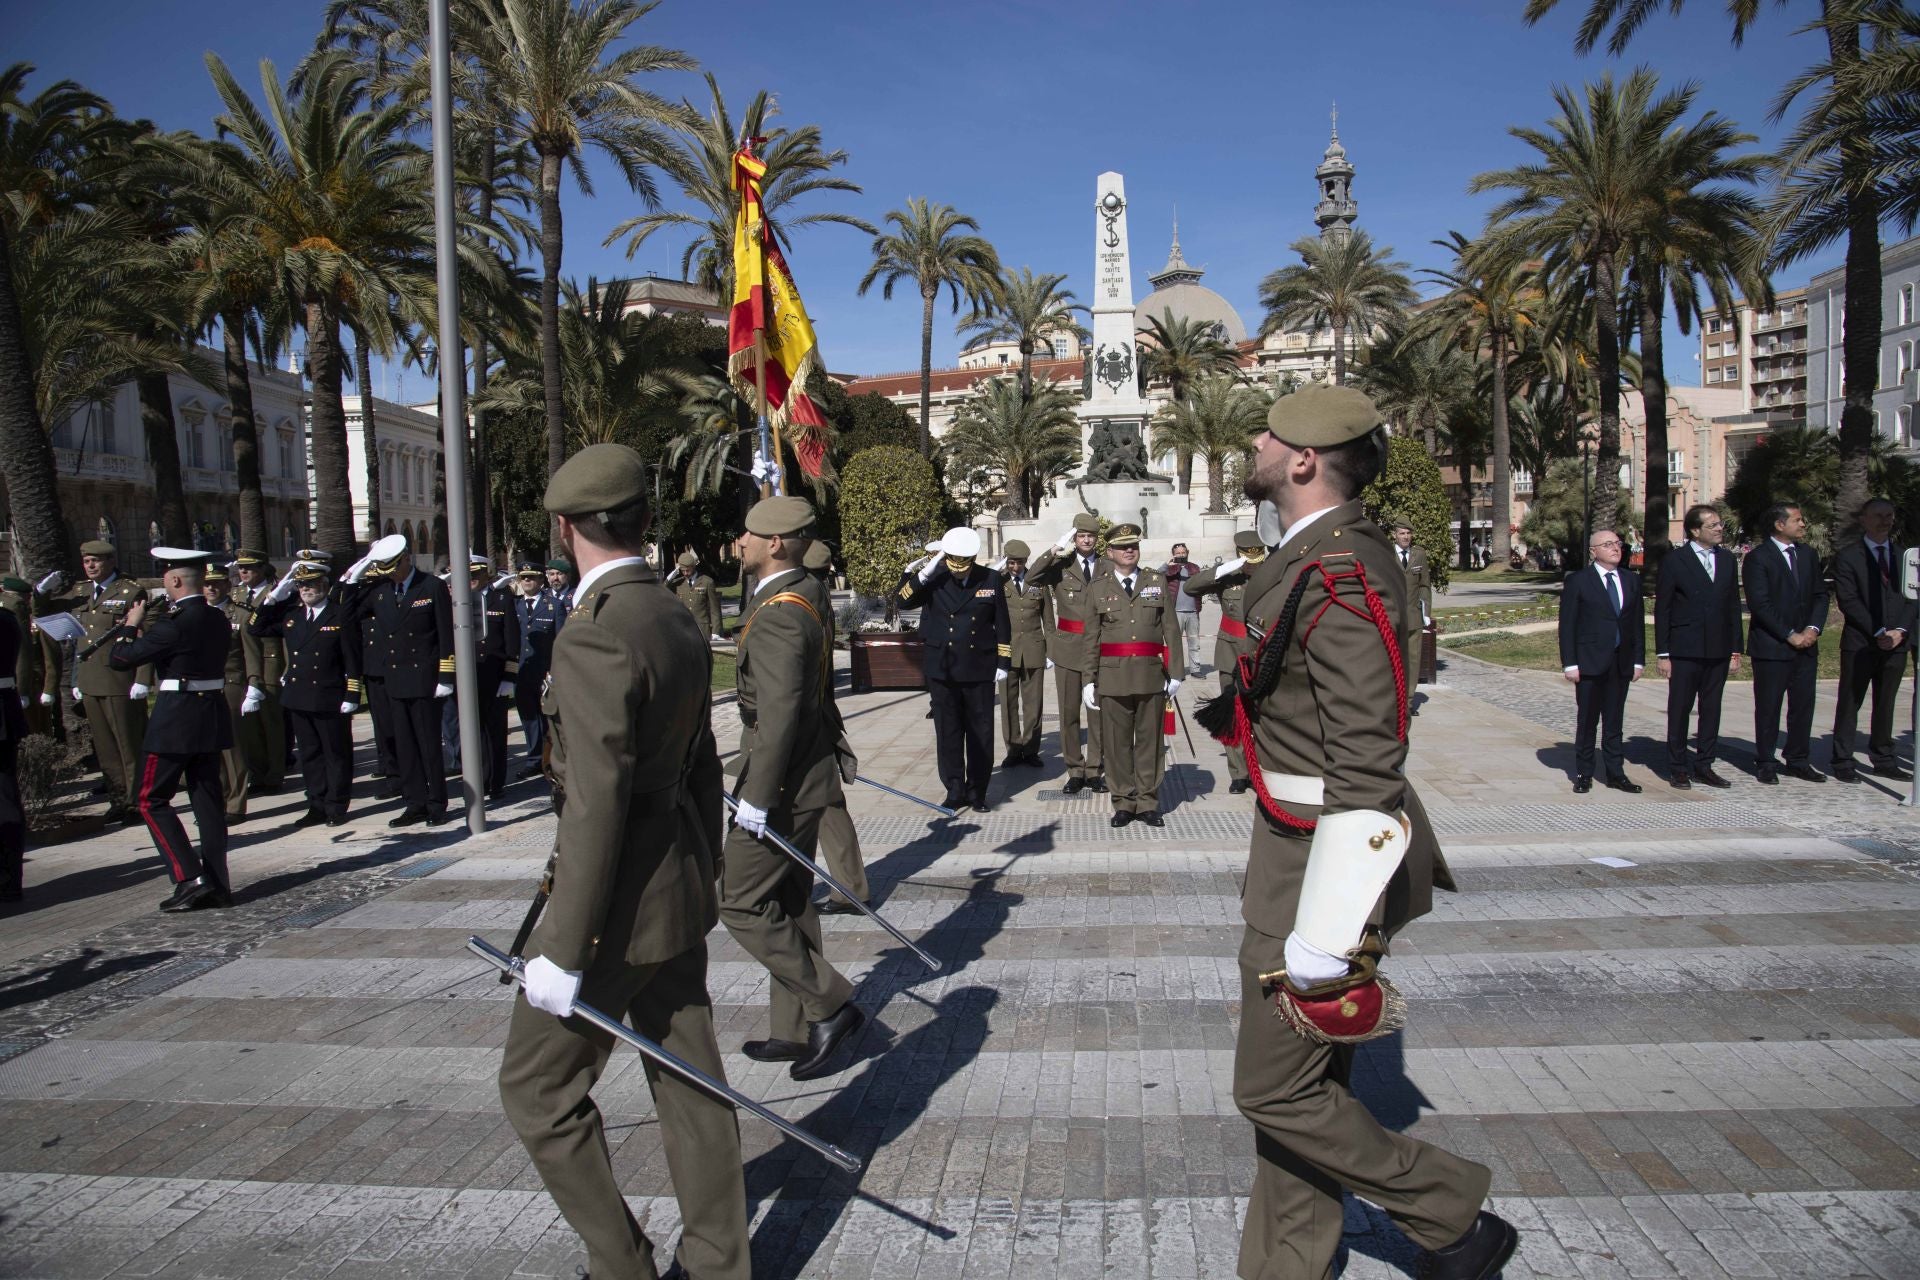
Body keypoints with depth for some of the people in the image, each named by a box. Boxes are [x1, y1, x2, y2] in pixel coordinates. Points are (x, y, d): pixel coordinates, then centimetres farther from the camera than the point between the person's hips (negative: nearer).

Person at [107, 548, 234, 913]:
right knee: (207, 799, 10)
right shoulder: (218, 619, 8)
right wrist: (145, 633, 15)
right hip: (212, 716, 8)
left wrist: (131, 626, 2)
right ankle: (218, 885, 12)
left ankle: (190, 879, -5)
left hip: (175, 719, -8)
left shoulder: (175, 623, -18)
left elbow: (119, 659, -14)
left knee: (152, 800, 3)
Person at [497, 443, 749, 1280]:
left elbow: (597, 807, -24)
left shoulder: (593, 639, -21)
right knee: (689, 1083, 16)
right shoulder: (681, 626, 6)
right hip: (678, 891, 9)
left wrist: (562, 951, -18)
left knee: (540, 1087, 10)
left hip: (620, 902, -8)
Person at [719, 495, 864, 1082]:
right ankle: (795, 1031, 26)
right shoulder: (802, 603, 12)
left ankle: (830, 1003, 4)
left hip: (782, 787, -10)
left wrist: (756, 796, -22)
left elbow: (779, 715, -25)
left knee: (741, 903, -1)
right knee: (788, 903, 16)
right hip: (805, 778, 10)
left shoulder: (777, 614, -20)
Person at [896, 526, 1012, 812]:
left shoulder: (990, 579, -2)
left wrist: (1003, 663, 1)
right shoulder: (933, 578, -3)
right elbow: (902, 600, -11)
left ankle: (977, 792, 19)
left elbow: (1002, 624, 3)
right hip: (942, 670, 0)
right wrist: (922, 575, -23)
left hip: (979, 670, 0)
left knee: (981, 733, 7)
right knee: (948, 734, 7)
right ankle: (955, 791, 18)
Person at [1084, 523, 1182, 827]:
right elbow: (1091, 639, 8)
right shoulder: (1098, 590, 8)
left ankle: (1147, 804, 16)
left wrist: (1175, 673, 0)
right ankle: (1124, 803, 13)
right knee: (1117, 743, 3)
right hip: (1113, 676, 0)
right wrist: (1088, 679, 3)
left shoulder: (1158, 582, 8)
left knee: (1150, 741, 6)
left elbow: (1171, 630, 5)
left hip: (1151, 675, 0)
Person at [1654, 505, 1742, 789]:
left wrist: (1735, 649, 8)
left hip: (1718, 650, 5)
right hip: (1685, 651, -4)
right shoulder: (1674, 560, -5)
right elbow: (1662, 609, -5)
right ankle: (1678, 768, 13)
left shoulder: (1727, 559, 10)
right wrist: (1663, 653, -8)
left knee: (1711, 710, 9)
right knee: (1679, 710, 3)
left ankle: (1704, 765, 19)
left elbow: (1734, 606, 12)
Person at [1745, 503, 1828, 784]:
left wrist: (1813, 628, -3)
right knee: (1768, 707, 1)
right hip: (1771, 645, -6)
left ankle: (1798, 761, 18)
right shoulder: (1757, 558, -9)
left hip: (1806, 644, 6)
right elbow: (1759, 604, -14)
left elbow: (1820, 595, 12)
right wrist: (1790, 635, -14)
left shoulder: (1808, 554, 12)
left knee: (1803, 705, 8)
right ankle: (1765, 763, 10)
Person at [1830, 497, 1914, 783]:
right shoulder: (1847, 558, -1)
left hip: (1897, 642, 4)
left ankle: (1884, 760, 19)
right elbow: (1848, 601, -9)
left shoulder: (1906, 557, 13)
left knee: (1886, 705, 11)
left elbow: (1912, 598, 8)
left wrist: (1900, 630, -8)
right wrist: (1878, 632, -15)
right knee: (1849, 704, 1)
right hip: (1860, 643, -4)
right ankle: (1843, 761, 6)